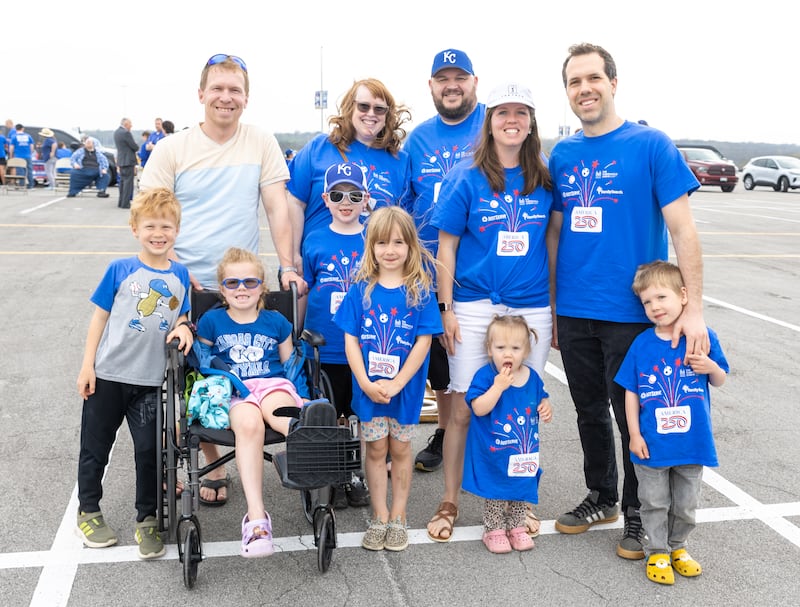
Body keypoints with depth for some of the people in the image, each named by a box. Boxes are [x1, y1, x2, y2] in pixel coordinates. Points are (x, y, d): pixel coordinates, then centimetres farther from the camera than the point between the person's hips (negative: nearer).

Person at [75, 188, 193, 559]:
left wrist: (182, 328, -11)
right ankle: (88, 511, 33)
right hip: (108, 375, -1)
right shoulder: (120, 270, -6)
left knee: (149, 451, 6)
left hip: (151, 381, 1)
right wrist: (87, 365, -4)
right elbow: (100, 316, -1)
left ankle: (147, 519, 23)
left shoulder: (180, 275, 1)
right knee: (95, 447, 13)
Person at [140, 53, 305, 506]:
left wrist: (288, 266, -10)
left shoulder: (262, 144, 3)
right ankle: (214, 464, 23)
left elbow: (277, 208, 0)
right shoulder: (173, 149, 1)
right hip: (187, 287, 0)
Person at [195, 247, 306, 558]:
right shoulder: (211, 321, 14)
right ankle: (256, 517, -45)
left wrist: (298, 394, 6)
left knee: (278, 409, -36)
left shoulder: (276, 321, 16)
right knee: (249, 425, -35)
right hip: (233, 391, -2)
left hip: (273, 383, 3)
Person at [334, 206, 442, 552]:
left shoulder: (419, 291, -6)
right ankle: (379, 517, 22)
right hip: (368, 387, 1)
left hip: (405, 385, -1)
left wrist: (397, 383, -15)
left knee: (400, 448, 11)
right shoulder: (361, 290, -3)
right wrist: (366, 383, -12)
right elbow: (350, 339, -3)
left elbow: (423, 341, -9)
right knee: (376, 449, 9)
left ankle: (398, 516, 25)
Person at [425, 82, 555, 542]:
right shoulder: (466, 178, 0)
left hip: (532, 307, 2)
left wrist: (556, 309, 9)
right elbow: (446, 246, 1)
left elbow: (552, 245, 12)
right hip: (475, 306, -2)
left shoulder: (544, 182, 8)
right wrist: (445, 309, -5)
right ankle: (450, 502, 16)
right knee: (464, 407, 1)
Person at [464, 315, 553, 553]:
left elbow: (541, 400, 15)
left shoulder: (532, 377, -2)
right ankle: (494, 530, 25)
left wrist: (546, 408, -8)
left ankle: (517, 527, 35)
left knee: (522, 489, 17)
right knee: (495, 493, 8)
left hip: (524, 452, 5)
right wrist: (498, 386, -34)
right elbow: (479, 409, -27)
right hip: (493, 453, -4)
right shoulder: (485, 375, -18)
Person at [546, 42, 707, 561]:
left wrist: (693, 309, -17)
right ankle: (602, 498, 37)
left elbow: (682, 229, -10)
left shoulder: (651, 145, -7)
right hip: (573, 313, 4)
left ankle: (639, 514, 28)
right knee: (590, 411, 17)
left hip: (632, 313, -4)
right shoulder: (562, 155, 7)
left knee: (633, 417, 8)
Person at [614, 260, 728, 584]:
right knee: (654, 502, 11)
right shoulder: (642, 344, -8)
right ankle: (657, 552, 28)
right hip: (652, 443, -1)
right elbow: (630, 392, -3)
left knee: (686, 503, 17)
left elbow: (720, 380, 5)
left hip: (692, 442, 1)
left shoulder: (703, 337, -6)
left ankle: (678, 546, 38)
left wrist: (711, 367, -18)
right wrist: (634, 435, -6)